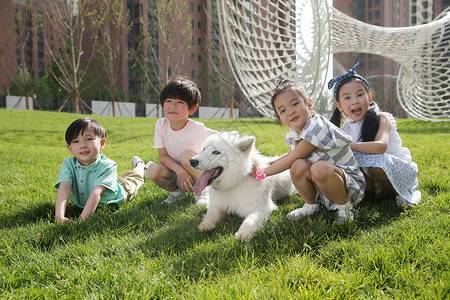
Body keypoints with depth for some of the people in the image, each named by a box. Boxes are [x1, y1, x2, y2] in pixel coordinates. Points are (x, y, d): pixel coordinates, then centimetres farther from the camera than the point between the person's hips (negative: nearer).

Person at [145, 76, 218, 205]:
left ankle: (202, 190, -9)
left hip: (198, 175, -3)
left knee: (186, 155, -32)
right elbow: (163, 155, -9)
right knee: (153, 170, -26)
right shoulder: (161, 125, -11)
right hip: (175, 173, 3)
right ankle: (176, 191, 4)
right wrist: (179, 170, -26)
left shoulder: (197, 129, -21)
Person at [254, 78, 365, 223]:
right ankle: (311, 205, 4)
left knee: (320, 168, -37)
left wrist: (262, 172, -8)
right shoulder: (293, 135, 2)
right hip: (321, 191, 7)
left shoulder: (316, 129, -25)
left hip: (352, 185, -7)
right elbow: (290, 154, 25)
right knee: (299, 166, -20)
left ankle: (344, 205, -12)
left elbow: (290, 160, -20)